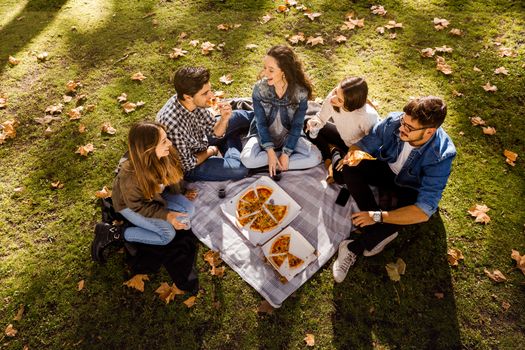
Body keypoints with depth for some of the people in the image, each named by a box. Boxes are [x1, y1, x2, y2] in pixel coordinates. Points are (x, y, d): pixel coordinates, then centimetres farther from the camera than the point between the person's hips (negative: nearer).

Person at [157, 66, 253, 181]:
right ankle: (232, 148, 9)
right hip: (189, 167, -6)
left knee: (239, 117, 4)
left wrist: (224, 118, -27)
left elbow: (215, 133, -7)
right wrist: (211, 151, -11)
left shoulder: (195, 102, -19)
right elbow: (186, 164, -26)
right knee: (240, 169, -22)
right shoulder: (172, 124, -39)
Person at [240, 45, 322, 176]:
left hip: (289, 136, 1)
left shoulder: (301, 92, -21)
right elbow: (261, 123, -14)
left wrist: (286, 153, -21)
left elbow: (297, 126, -14)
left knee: (315, 157, -23)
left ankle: (273, 166, -15)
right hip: (264, 136, 0)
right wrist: (270, 151, -23)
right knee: (247, 159, -28)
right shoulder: (259, 88, -19)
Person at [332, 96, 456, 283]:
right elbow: (365, 143, -11)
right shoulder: (394, 121, -27)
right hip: (385, 168, 3)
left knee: (405, 206, -38)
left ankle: (354, 247, -20)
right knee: (347, 168, -25)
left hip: (410, 188, -3)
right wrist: (354, 154, -36)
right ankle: (382, 231, -18)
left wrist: (377, 216, -38)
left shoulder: (440, 157, -34)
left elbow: (424, 211, -37)